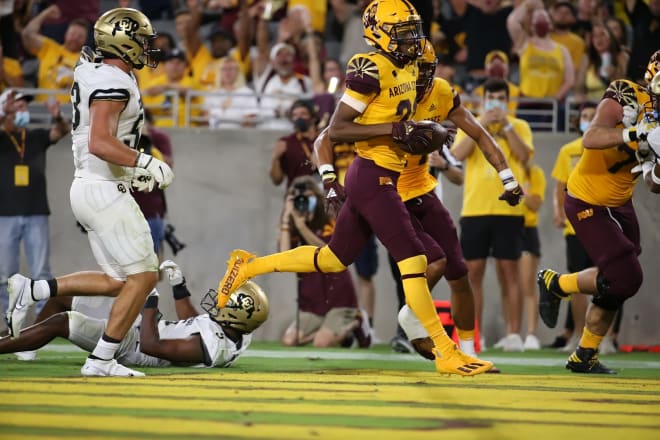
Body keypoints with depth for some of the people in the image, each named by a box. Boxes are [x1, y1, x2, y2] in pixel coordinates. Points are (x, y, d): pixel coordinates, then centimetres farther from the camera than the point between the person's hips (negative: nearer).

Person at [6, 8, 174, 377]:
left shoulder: (97, 74, 15)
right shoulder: (114, 82, -17)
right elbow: (100, 143, -27)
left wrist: (131, 170, 19)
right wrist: (146, 164, -22)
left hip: (90, 186, 10)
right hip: (104, 191, -10)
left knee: (119, 280, 14)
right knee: (143, 276, -6)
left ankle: (31, 291, 13)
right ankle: (101, 361, -4)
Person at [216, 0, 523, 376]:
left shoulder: (409, 69, 12)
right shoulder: (371, 71, -16)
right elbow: (336, 130, -17)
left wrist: (425, 133, 5)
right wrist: (394, 128, -22)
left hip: (385, 179, 10)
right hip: (372, 178, -10)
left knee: (333, 260, 17)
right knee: (414, 260, -9)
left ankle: (248, 267, 28)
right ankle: (446, 353, -6)